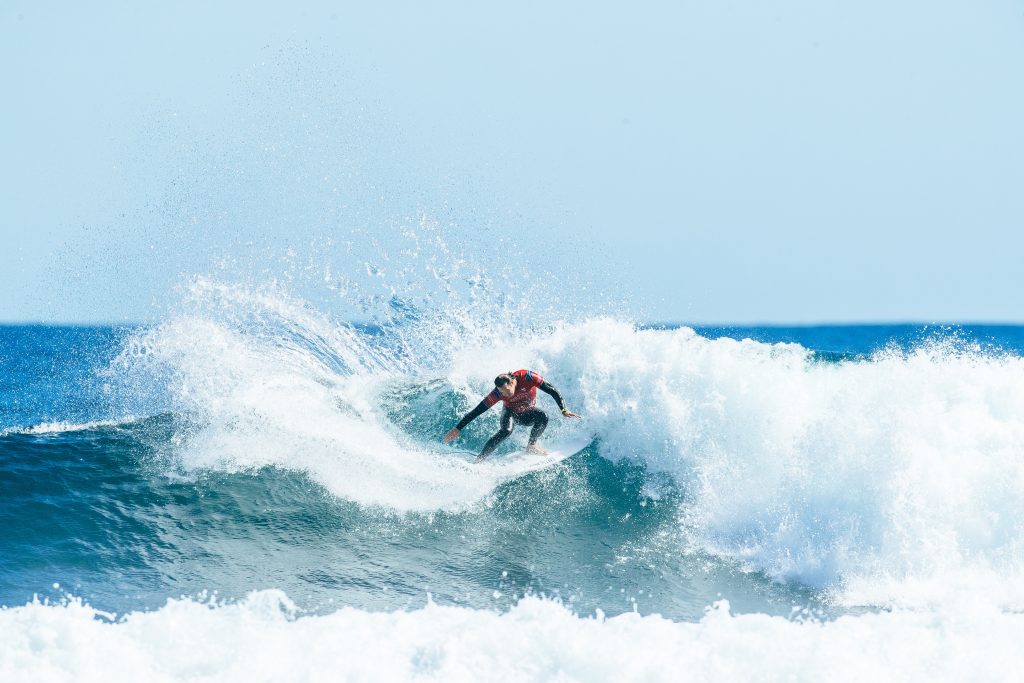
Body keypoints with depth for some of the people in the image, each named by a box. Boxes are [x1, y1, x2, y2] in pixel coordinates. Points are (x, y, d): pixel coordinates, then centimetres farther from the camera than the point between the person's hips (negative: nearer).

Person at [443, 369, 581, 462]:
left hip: (528, 412, 2)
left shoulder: (527, 377, -33)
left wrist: (563, 410, -34)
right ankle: (479, 460, -34)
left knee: (543, 417, -30)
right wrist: (458, 428, -30)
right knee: (506, 430, -33)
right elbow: (476, 411, -28)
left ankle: (532, 446, -9)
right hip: (511, 413, -2)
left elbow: (552, 391, -26)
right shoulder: (497, 394, -31)